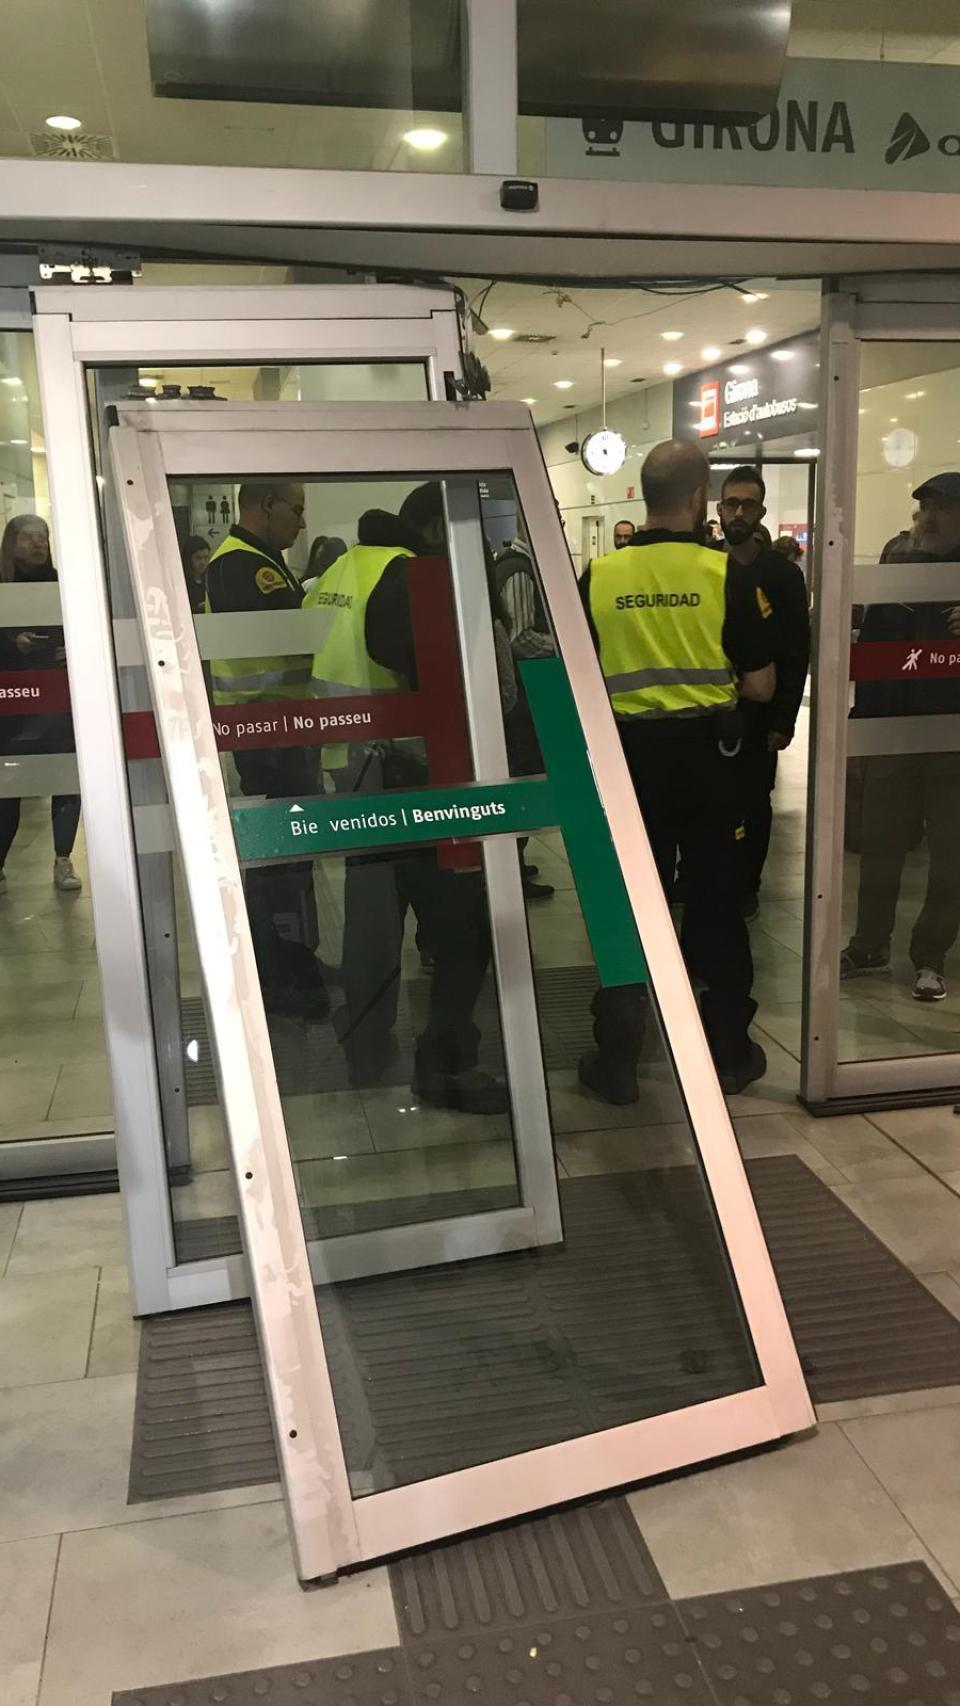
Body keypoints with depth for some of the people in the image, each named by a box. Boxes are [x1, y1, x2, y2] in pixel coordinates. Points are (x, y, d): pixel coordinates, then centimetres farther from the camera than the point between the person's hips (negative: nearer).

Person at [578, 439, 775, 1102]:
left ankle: (617, 1061, 14)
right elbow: (761, 685, -7)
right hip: (709, 752, -1)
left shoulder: (599, 575, -4)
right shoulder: (725, 573, -9)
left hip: (631, 751, 1)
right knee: (718, 901, 12)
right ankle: (730, 1051, 23)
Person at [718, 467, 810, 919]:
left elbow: (797, 652, -3)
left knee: (752, 802, 6)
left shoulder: (782, 572, -2)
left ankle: (746, 886, 19)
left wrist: (785, 719, -9)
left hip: (756, 712, -1)